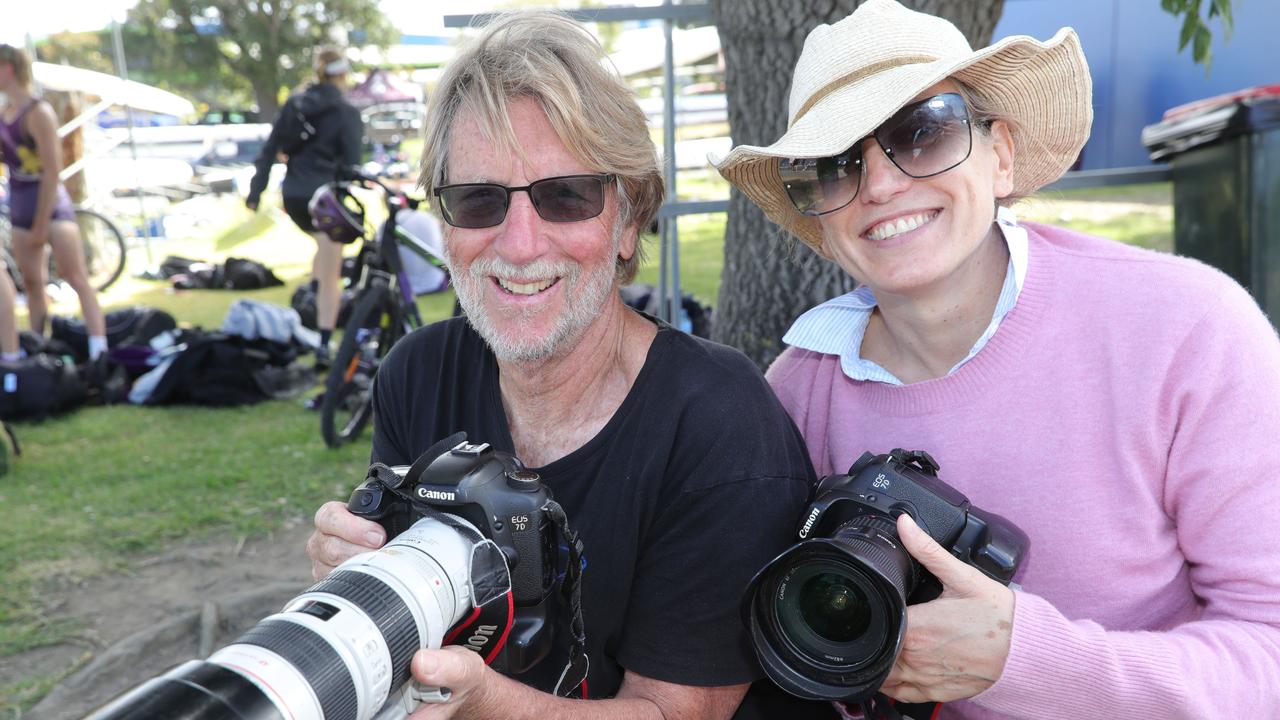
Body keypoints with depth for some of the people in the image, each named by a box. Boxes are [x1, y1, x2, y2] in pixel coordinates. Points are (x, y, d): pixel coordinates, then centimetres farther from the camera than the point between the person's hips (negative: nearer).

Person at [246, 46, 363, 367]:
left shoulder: (293, 104, 9)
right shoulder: (346, 113, -7)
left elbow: (269, 149, 8)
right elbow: (351, 165, -9)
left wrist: (255, 191, 11)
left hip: (292, 196, 6)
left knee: (324, 246, 34)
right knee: (330, 276, 0)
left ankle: (312, 300, 24)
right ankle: (323, 344, -4)